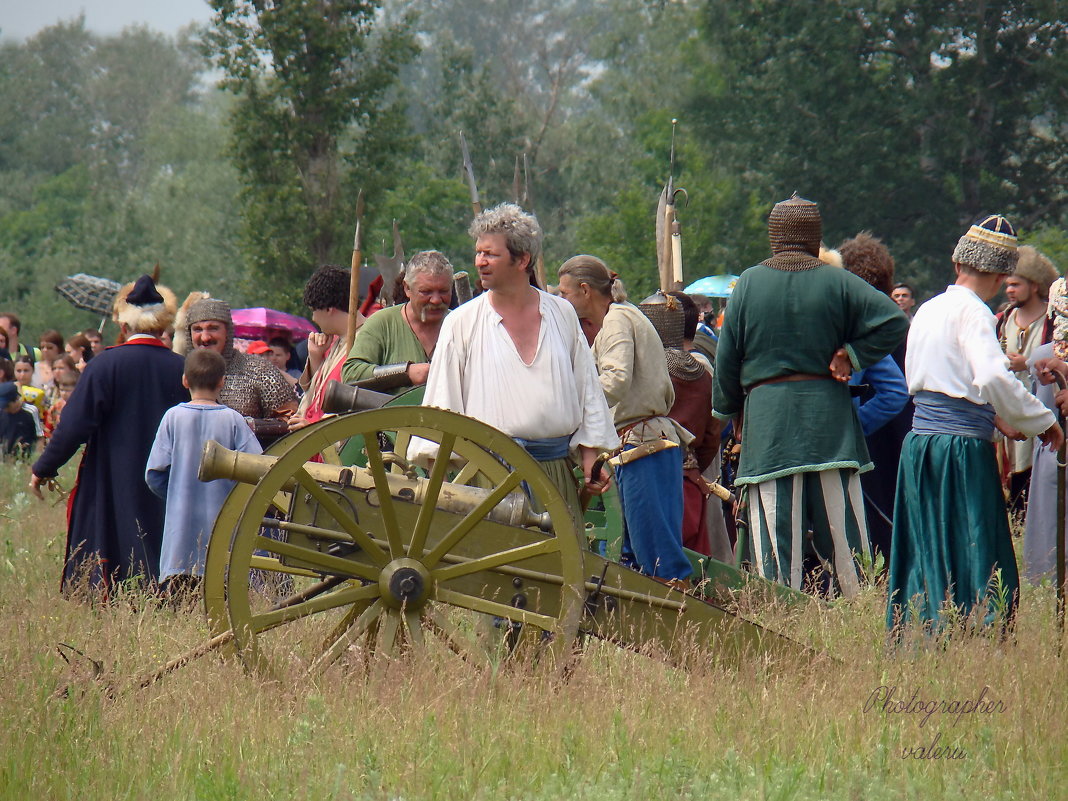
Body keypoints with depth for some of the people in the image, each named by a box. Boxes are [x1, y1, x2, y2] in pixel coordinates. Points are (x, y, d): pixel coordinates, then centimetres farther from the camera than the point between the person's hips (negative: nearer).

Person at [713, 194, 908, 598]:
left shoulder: (748, 283, 2)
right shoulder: (837, 282, 0)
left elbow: (727, 357, 6)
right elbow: (893, 322, -7)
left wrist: (729, 410, 19)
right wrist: (849, 356, 1)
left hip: (766, 421, 0)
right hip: (828, 418, 0)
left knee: (775, 532, 0)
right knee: (840, 528, 3)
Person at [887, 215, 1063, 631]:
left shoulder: (927, 310, 15)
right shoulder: (972, 312, -9)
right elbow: (993, 377, -24)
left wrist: (993, 417, 29)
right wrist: (1042, 420, -12)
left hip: (919, 441, 8)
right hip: (962, 447, -8)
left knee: (925, 558, 11)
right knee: (979, 562, -4)